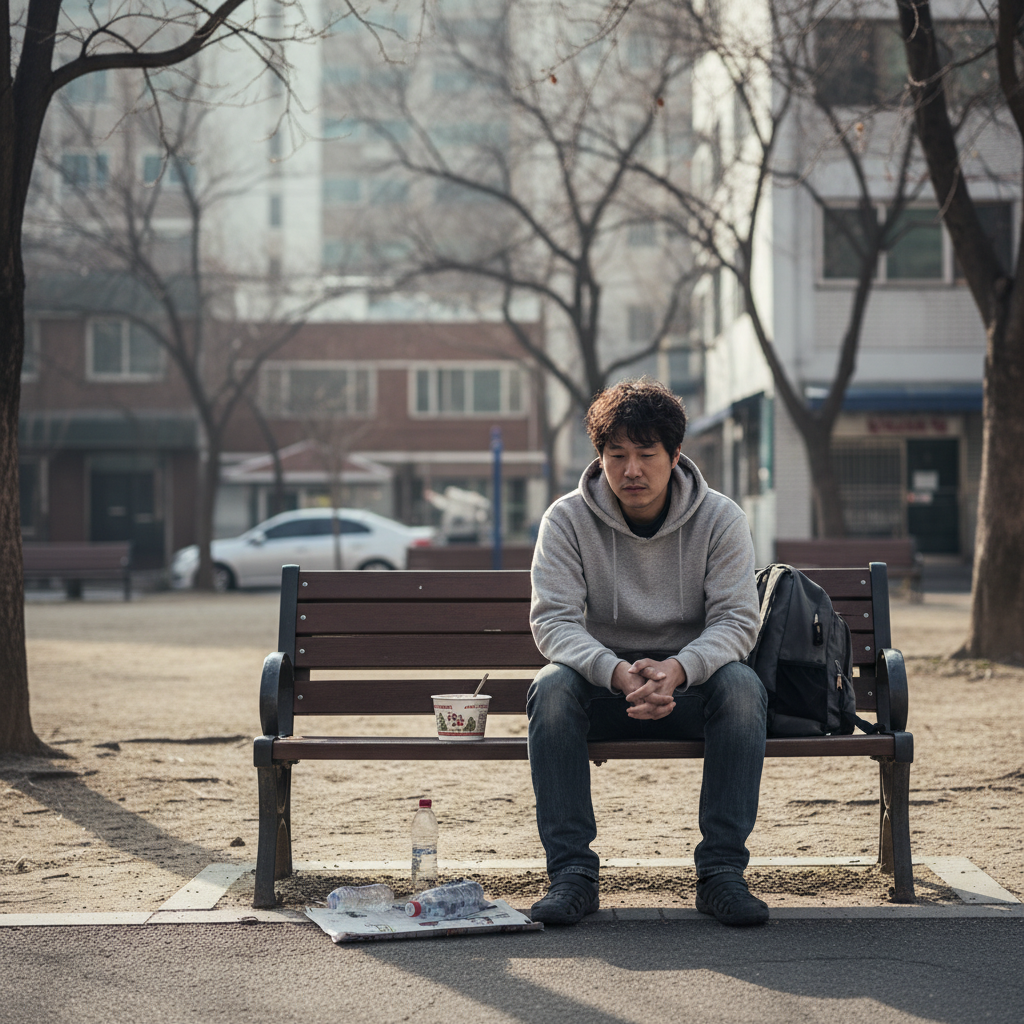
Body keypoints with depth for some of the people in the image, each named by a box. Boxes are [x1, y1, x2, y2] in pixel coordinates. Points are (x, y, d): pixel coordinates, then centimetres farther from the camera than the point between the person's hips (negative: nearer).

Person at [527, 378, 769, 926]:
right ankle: (572, 873, -27)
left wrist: (676, 669, -34)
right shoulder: (567, 520, -6)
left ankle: (722, 871, -26)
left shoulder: (720, 518, -5)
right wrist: (619, 673, -34)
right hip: (601, 684, 0)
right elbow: (553, 620, -15)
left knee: (742, 685, -31)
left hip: (689, 684, 0)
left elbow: (736, 620, -12)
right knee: (551, 687, -31)